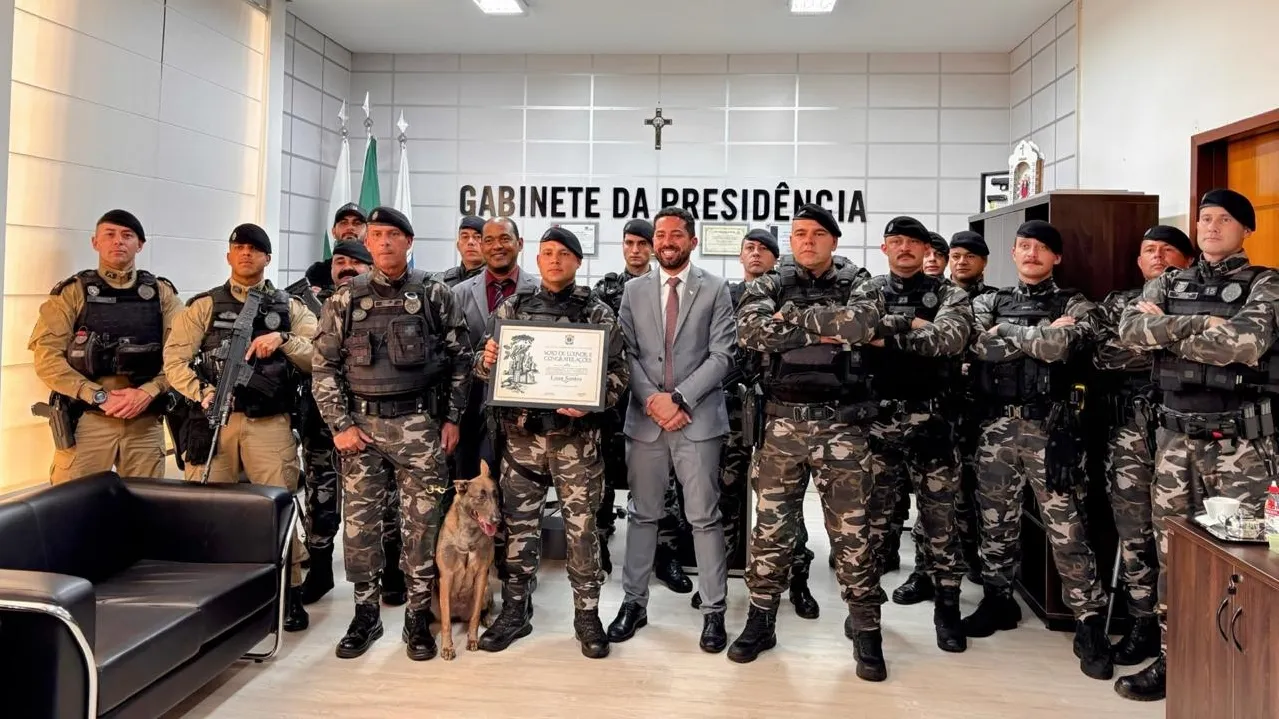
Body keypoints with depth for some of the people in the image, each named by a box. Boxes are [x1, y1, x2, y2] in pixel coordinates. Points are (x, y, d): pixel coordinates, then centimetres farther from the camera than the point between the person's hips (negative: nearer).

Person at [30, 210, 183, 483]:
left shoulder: (161, 293, 9)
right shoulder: (72, 292, 4)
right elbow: (46, 357, -3)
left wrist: (148, 392, -13)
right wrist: (99, 396, -13)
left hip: (146, 421, 2)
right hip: (87, 418, -2)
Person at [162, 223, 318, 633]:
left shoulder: (290, 307, 10)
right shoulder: (203, 306, 10)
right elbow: (174, 359, 2)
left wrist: (284, 340, -15)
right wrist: (201, 394, -13)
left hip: (270, 423, -1)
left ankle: (289, 593, 11)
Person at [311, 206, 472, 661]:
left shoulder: (435, 296, 2)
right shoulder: (344, 300, 4)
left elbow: (459, 359, 4)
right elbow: (325, 367, 4)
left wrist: (452, 418, -1)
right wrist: (340, 424, -4)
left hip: (419, 423, -1)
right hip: (361, 424, 2)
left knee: (421, 523, 3)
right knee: (360, 522, 7)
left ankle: (418, 617, 16)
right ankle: (366, 613, 23)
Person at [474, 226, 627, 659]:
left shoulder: (599, 314, 2)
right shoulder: (511, 308, 8)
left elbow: (616, 372, -2)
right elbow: (486, 369, 9)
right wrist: (485, 360, -14)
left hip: (576, 436, -2)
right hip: (521, 434, 2)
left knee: (581, 527, 5)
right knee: (519, 525, 10)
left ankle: (587, 614, 19)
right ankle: (515, 611, 24)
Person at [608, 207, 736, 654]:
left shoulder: (715, 290, 2)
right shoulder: (634, 292, 10)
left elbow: (721, 356, -5)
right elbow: (626, 354, 5)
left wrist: (679, 398, -13)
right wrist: (651, 399, -10)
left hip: (698, 418, -2)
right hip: (644, 417, 3)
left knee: (704, 517, 2)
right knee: (643, 514, 11)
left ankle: (713, 611, 12)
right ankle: (634, 601, 22)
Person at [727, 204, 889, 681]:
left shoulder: (857, 283, 4)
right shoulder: (770, 286, 7)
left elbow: (864, 323, -19)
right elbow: (749, 329, -14)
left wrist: (794, 317, -13)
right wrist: (821, 331, -14)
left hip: (842, 426, -1)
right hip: (783, 424, 2)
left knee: (852, 530, 4)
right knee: (771, 526, 9)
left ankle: (866, 630, 19)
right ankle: (761, 620, 24)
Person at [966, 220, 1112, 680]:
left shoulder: (1074, 306, 4)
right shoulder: (989, 303, 12)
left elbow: (1060, 347, -18)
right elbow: (978, 344, -10)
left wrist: (1006, 332, -6)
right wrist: (1042, 334, -12)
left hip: (1049, 426, -3)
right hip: (996, 424, 4)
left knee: (1065, 527, -4)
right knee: (995, 518, 13)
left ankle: (1089, 624, 5)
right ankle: (998, 600, 29)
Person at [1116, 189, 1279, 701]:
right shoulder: (1168, 285, 11)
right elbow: (1129, 329, -8)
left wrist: (1164, 333, -11)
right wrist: (1200, 323, -17)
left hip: (1238, 441, -4)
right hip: (1175, 436, 4)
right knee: (1171, 552, 9)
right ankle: (1172, 658, 20)